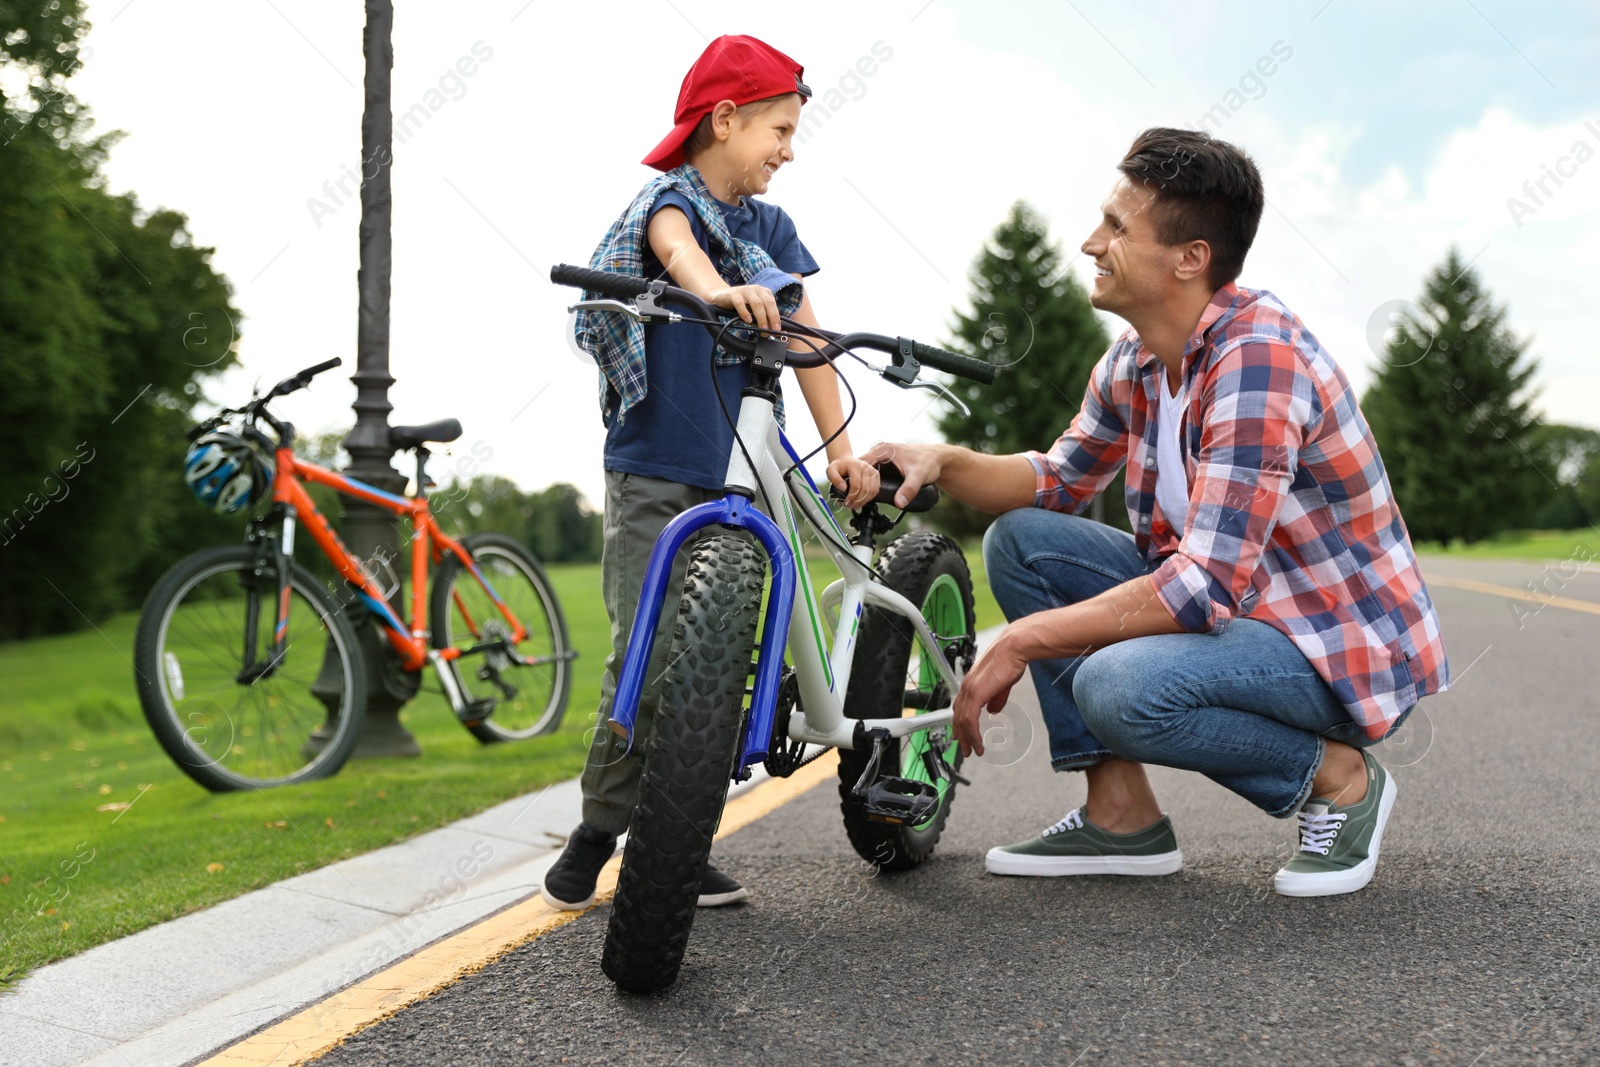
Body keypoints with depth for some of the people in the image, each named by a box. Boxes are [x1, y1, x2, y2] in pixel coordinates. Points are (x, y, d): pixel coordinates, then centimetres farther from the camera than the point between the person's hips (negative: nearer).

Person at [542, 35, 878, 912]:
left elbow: (806, 339, 6)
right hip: (654, 475, -5)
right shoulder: (669, 197, -3)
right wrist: (721, 290, -51)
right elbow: (675, 244, -29)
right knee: (648, 659, -10)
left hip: (734, 473, 6)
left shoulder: (771, 227, 14)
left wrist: (840, 447, -5)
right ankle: (596, 834, 5)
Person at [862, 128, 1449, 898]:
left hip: (1345, 646, -9)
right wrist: (943, 463, -5)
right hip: (1229, 602, 9)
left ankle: (1336, 776, -5)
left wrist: (1023, 642, -27)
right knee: (1020, 541, 1)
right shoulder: (1133, 361, 0)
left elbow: (1207, 584, -33)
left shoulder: (1259, 359, -27)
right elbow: (1062, 481, 15)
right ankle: (1122, 815, 3)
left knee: (1119, 684, -33)